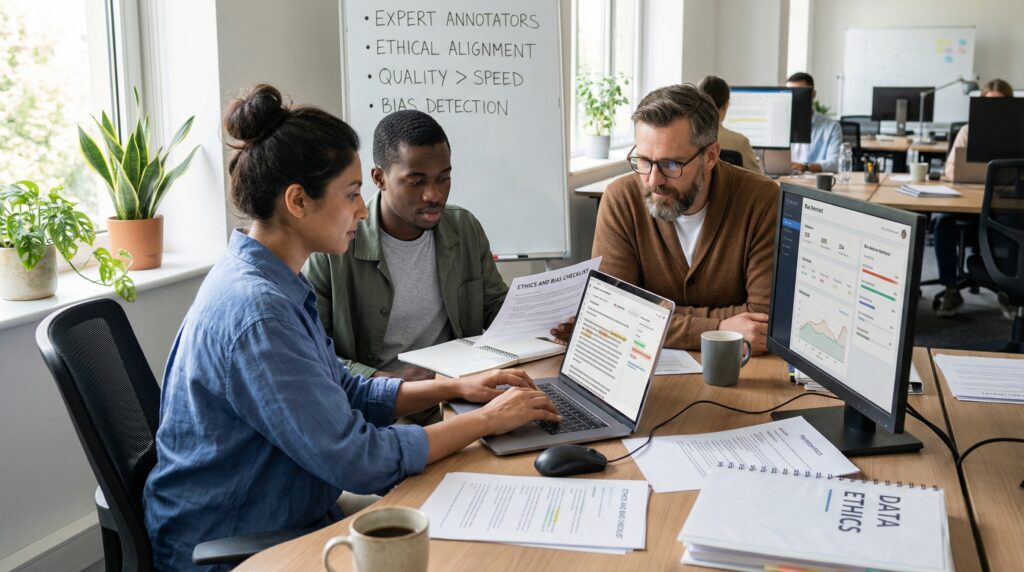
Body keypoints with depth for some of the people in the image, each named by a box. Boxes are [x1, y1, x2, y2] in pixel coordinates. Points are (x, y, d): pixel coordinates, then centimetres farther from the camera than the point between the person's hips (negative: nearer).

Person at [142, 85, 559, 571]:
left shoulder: (261, 279, 4)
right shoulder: (257, 312, -27)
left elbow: (343, 393, 13)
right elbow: (355, 459, -25)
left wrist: (452, 388, 2)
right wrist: (487, 421, -15)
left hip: (279, 522, 9)